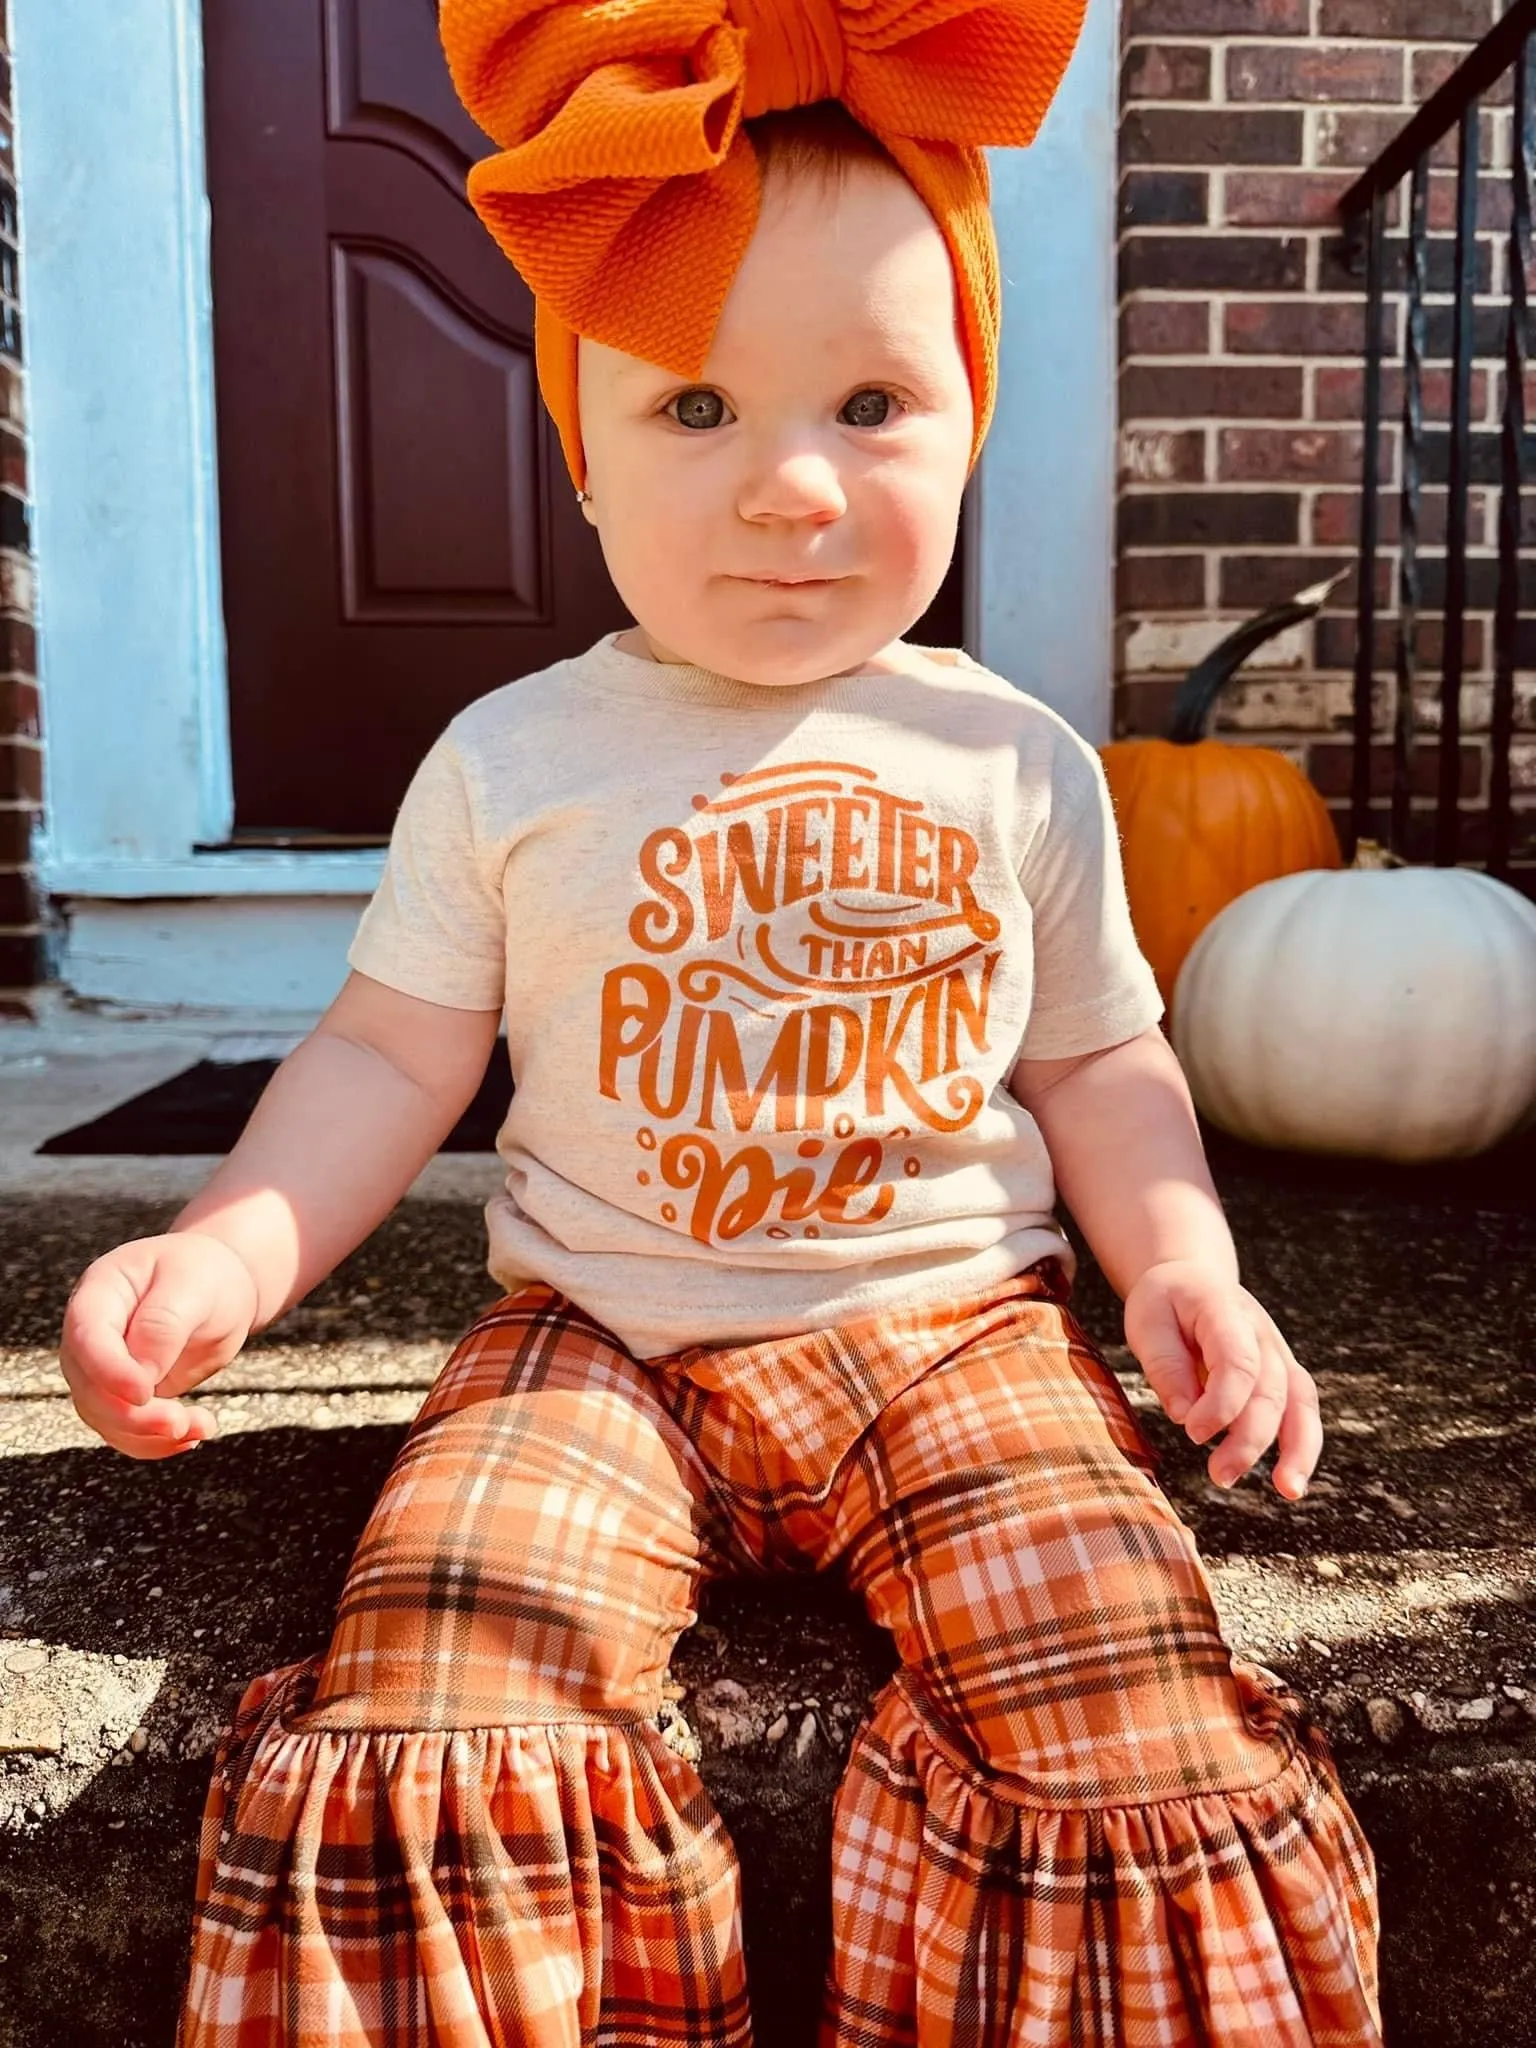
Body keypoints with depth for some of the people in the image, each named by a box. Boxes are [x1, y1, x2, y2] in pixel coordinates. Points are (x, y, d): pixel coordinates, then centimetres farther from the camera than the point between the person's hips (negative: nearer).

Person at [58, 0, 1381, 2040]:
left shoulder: (1018, 764, 4)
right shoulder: (512, 763, 0)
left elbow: (1098, 1054, 11)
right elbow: (393, 1049, 3)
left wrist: (1181, 1256, -5)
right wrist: (234, 1245, -13)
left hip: (957, 1321, 1)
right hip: (601, 1340, 0)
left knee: (1137, 1706, -20)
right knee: (423, 1715, -22)